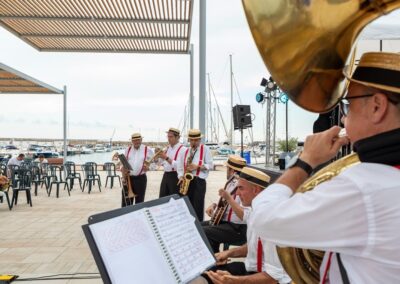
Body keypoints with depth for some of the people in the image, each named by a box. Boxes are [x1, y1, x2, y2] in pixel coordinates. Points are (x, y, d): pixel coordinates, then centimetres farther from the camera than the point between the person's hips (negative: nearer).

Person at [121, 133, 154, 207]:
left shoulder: (148, 150, 0)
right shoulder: (128, 150, 10)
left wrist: (148, 167, -15)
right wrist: (122, 169, -8)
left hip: (140, 178, -2)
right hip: (128, 178, 2)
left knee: (139, 202, 8)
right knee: (126, 202, 5)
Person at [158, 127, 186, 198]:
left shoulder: (182, 149, -10)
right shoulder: (167, 148, 15)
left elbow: (179, 165, -22)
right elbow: (162, 163, 20)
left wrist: (166, 158, -25)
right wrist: (158, 155, 2)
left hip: (175, 177, -7)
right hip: (165, 176, 7)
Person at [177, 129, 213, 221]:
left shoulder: (205, 149, 2)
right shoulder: (185, 151, 14)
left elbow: (210, 165, -2)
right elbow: (180, 166, 15)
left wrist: (198, 166, -15)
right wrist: (181, 177, -3)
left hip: (199, 181, -4)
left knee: (198, 207, -5)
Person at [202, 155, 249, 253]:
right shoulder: (230, 183, 10)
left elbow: (245, 217, -31)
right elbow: (223, 204, 25)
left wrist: (229, 198, -33)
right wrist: (213, 205, 4)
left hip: (238, 229, -10)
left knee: (202, 232, -21)